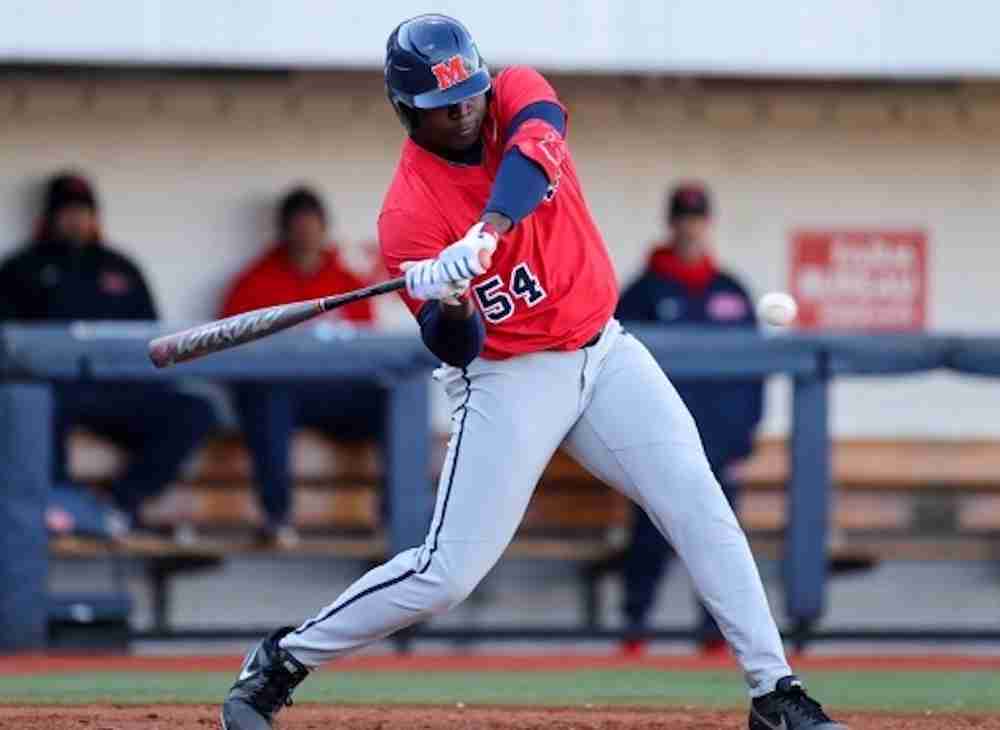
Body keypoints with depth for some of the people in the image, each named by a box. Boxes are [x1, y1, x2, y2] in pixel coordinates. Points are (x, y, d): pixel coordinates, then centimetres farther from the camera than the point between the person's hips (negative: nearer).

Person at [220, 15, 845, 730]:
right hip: (509, 381, -4)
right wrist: (444, 302, -40)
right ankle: (281, 663, 10)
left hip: (603, 351, 4)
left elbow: (534, 148, -31)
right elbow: (457, 349, -17)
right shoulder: (408, 213, -14)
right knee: (448, 574, -7)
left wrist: (483, 235, -46)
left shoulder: (518, 93, -6)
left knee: (700, 506, -9)